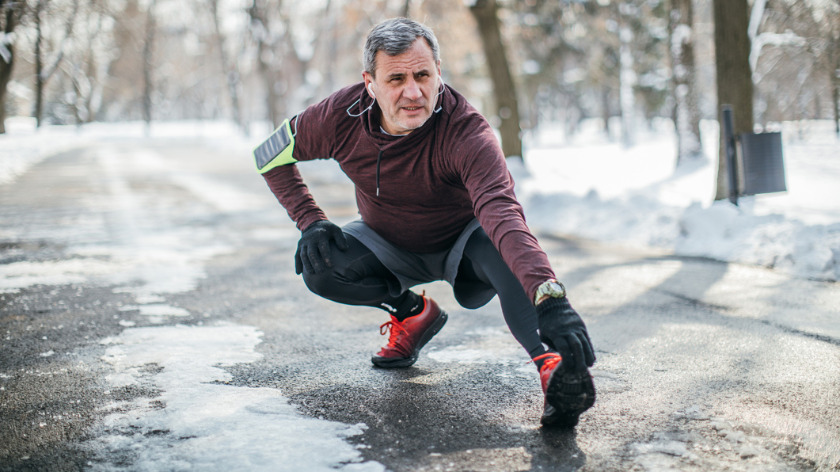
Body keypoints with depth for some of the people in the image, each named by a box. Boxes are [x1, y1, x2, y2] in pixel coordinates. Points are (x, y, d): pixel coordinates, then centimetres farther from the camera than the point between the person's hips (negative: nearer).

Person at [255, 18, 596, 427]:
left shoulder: (465, 132, -35)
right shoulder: (341, 116, -23)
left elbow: (501, 212, -52)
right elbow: (270, 155, -4)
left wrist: (550, 297, -67)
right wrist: (310, 222, -17)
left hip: (461, 246, -4)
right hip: (389, 247, 4)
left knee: (500, 246, -36)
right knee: (318, 265, -21)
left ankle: (555, 366, -49)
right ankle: (412, 312, 4)